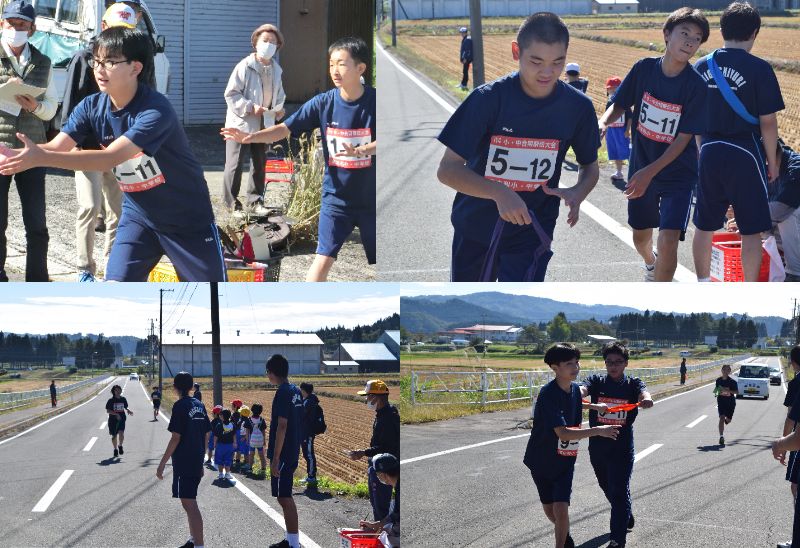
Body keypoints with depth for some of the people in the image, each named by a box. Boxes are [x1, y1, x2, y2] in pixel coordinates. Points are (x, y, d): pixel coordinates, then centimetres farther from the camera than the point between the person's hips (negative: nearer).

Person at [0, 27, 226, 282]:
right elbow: (57, 147, -19)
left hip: (188, 219, -5)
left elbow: (110, 158, -40)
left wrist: (42, 158, -49)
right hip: (138, 215, 5)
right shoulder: (92, 107, -8)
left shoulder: (156, 110, -30)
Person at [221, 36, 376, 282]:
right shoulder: (323, 103, -6)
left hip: (371, 199, -1)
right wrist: (249, 137, -23)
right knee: (324, 259, -8)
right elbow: (285, 128, -7)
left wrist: (360, 151, -38)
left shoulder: (374, 101, -12)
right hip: (336, 197, 1)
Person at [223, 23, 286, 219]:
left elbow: (279, 94, 21)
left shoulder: (276, 70, 7)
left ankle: (255, 202, 24)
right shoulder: (245, 66, -13)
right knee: (234, 165, -1)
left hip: (264, 124, 6)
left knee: (259, 164, 13)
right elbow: (231, 94, -14)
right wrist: (250, 107, -23)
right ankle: (232, 204, 7)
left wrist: (279, 108, 1)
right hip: (241, 124, -6)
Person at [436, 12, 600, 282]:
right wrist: (499, 193, -36)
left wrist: (577, 194, -19)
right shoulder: (489, 98, -19)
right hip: (474, 227, 0)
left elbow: (590, 166, 6)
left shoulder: (578, 106, -11)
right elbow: (447, 169, -19)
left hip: (530, 232, 0)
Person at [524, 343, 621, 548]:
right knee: (550, 510, 11)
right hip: (542, 460, -3)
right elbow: (562, 433, -31)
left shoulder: (575, 389, -3)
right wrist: (598, 431, -31)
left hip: (565, 460, 3)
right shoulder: (548, 394, -25)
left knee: (561, 509, -12)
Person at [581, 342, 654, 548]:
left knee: (619, 491, -8)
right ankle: (627, 518, 47)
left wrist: (646, 400, -50)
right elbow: (583, 389, -21)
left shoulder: (633, 384, -3)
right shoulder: (596, 381, 0)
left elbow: (644, 394, -24)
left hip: (622, 447, -4)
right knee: (607, 488, 21)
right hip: (597, 446, 4)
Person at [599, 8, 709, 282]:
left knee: (668, 241, -19)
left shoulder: (696, 85, -18)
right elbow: (620, 104, 4)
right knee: (640, 237, 20)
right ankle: (651, 265, 56)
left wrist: (650, 172, -25)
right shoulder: (644, 68, -9)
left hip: (678, 174, -4)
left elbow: (684, 138, -18)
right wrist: (603, 122, -18)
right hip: (640, 169, 4)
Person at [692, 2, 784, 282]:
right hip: (744, 154, -5)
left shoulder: (700, 67, 3)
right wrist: (772, 161, 1)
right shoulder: (759, 69, -11)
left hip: (709, 154, 5)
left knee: (705, 225, 15)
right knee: (751, 230, 2)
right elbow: (768, 122, -10)